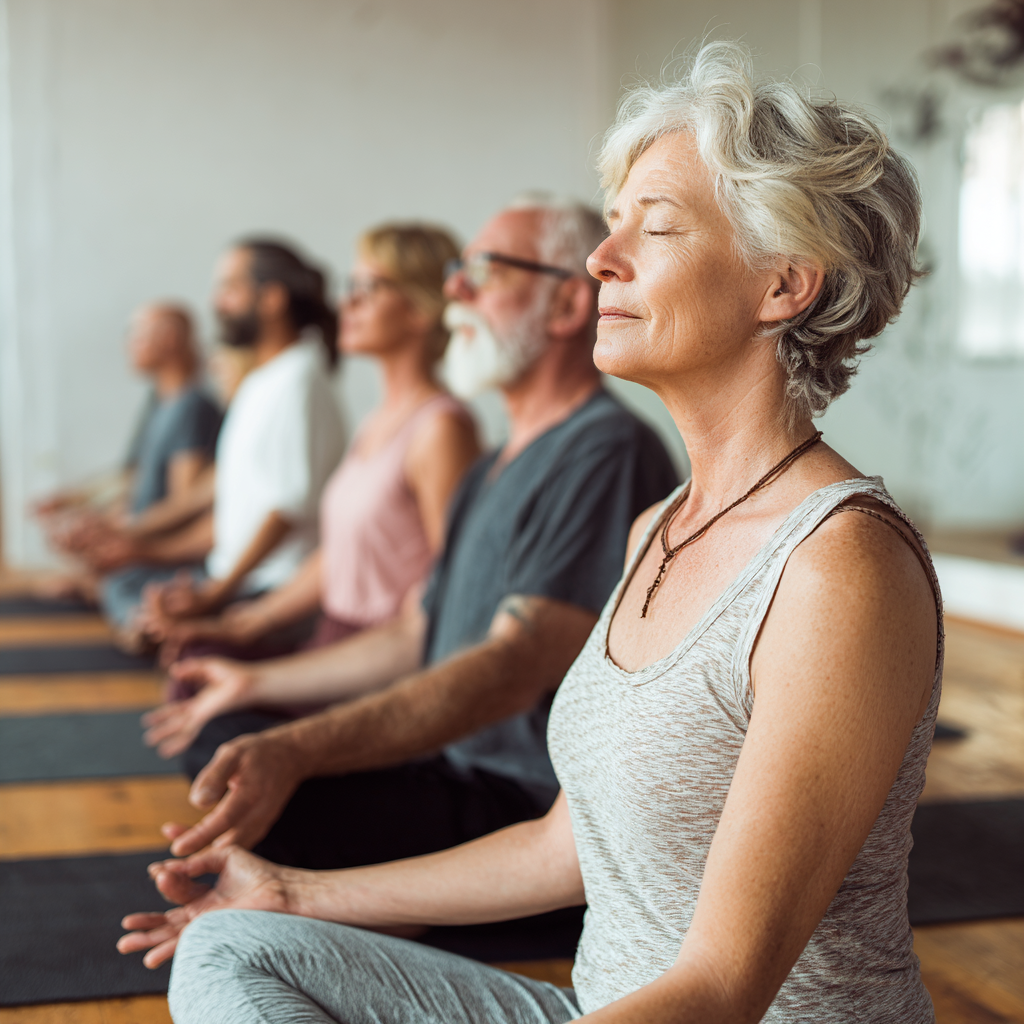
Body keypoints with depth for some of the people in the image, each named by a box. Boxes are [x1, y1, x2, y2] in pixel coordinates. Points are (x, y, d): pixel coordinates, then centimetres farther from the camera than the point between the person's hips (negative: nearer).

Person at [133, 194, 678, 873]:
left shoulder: (609, 454, -16)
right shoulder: (500, 465, 20)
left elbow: (518, 664, -28)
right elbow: (417, 635, 28)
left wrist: (296, 751, -38)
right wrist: (258, 682, 33)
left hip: (536, 798, -10)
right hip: (459, 767, 10)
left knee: (277, 809, -30)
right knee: (223, 741, 11)